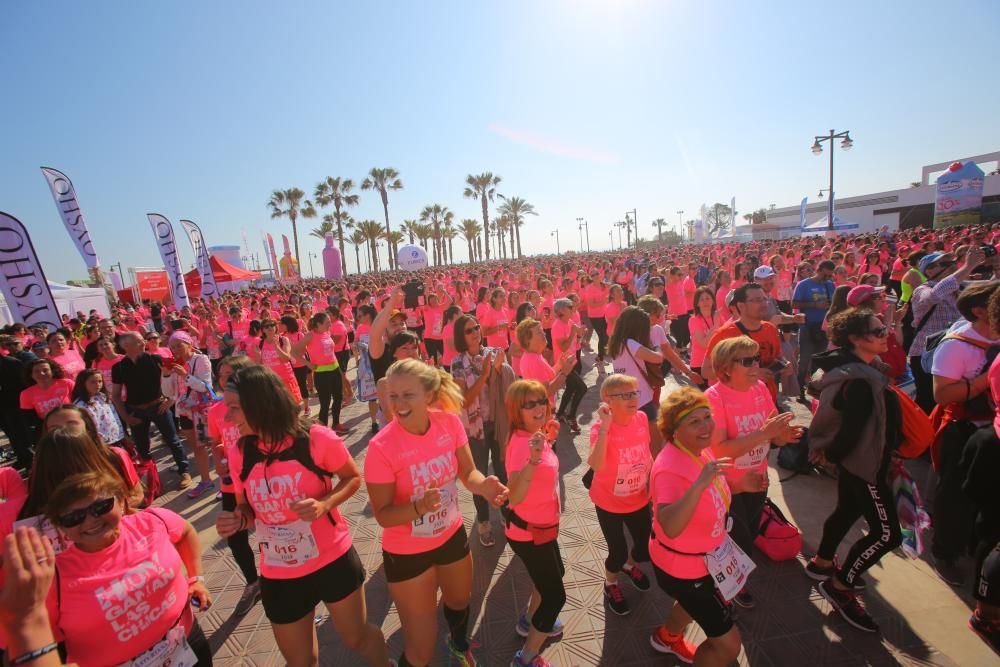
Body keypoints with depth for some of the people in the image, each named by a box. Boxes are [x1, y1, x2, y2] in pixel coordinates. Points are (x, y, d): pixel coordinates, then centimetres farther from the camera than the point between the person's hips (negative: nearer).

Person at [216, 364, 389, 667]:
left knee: (357, 637, 20)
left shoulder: (317, 439, -22)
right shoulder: (239, 454, -9)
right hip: (279, 578, 3)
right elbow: (247, 507, 7)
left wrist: (325, 503, -25)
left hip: (334, 561, -3)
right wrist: (237, 520, -16)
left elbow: (352, 478, -6)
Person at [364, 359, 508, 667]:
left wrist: (483, 485, -29)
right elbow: (383, 515, -21)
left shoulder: (450, 422, -18)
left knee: (460, 601, 32)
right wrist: (419, 507, -39)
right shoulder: (381, 446, -29)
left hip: (453, 536, 5)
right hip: (407, 553, -4)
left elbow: (468, 473, -7)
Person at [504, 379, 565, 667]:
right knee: (555, 595, 6)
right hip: (528, 531, -9)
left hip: (541, 525, 9)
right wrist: (533, 460, -56)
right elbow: (515, 497, -42)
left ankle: (529, 622, 53)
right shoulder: (522, 443, -32)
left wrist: (548, 439, 2)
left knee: (555, 574, 30)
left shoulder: (534, 435, -5)